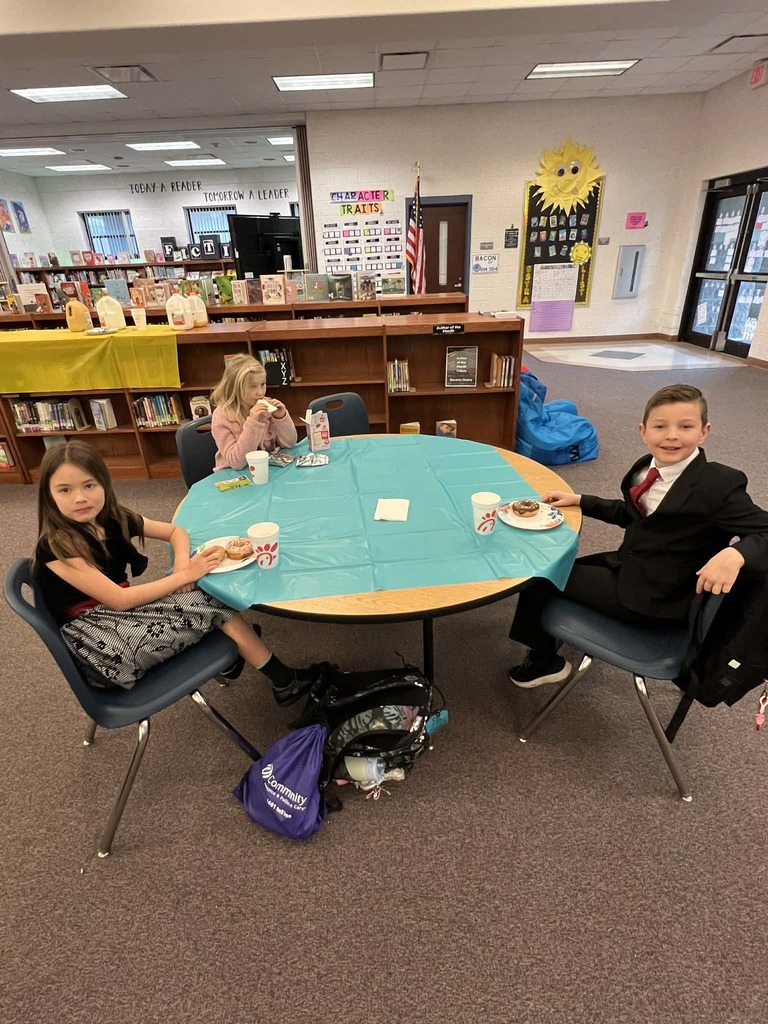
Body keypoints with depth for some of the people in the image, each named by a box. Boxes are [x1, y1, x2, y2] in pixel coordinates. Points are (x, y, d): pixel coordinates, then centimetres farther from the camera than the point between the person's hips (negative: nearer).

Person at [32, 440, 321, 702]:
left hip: (121, 616, 6)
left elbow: (176, 531, 9)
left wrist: (181, 564, -13)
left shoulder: (113, 520, -2)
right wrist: (185, 576, -25)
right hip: (94, 643, -6)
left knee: (205, 596, -17)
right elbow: (118, 600, -24)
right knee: (208, 604, -20)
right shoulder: (56, 547, -21)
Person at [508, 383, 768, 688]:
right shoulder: (646, 467, 0)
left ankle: (545, 661, 21)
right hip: (627, 566, 7)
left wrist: (735, 554, -42)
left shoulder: (719, 485, -23)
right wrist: (579, 500, 8)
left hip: (653, 597, -7)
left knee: (541, 576, -6)